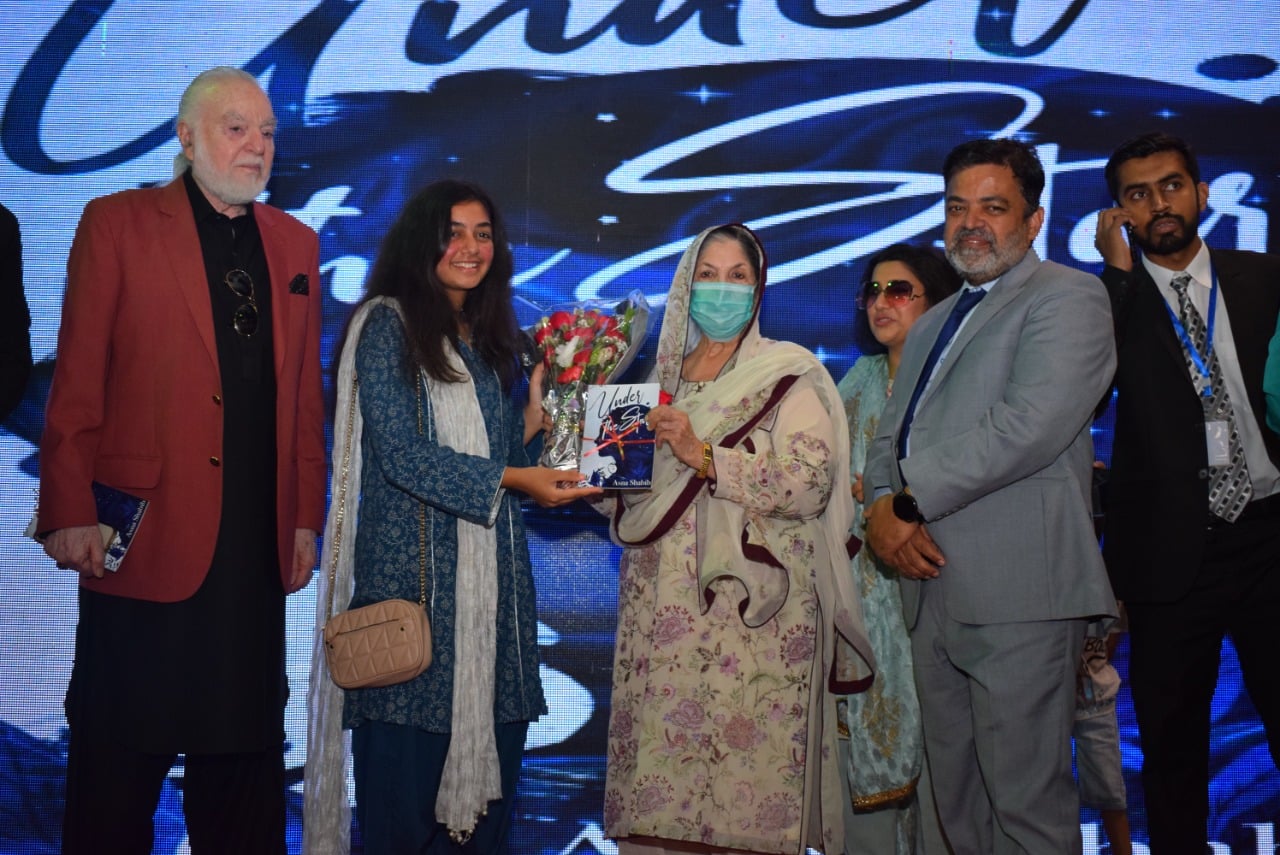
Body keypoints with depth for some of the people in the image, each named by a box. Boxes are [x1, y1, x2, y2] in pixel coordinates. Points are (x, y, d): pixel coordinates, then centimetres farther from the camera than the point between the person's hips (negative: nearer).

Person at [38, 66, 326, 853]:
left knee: (243, 747, 12)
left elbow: (307, 395, 12)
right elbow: (77, 382, -4)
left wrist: (307, 518, 7)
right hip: (147, 536, -4)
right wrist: (70, 513, -10)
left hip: (257, 544, 4)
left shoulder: (296, 244, 13)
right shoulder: (116, 224, 1)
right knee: (121, 756, 6)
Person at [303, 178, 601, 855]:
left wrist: (535, 420, 1)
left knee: (489, 751, 4)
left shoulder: (493, 340, 18)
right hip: (411, 565, -6)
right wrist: (509, 480, -15)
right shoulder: (387, 324, -2)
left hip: (492, 569, 6)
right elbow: (401, 454, -11)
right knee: (410, 751, -4)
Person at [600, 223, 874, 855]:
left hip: (750, 611, -5)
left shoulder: (789, 375, 1)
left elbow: (809, 482, -12)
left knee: (743, 764, -7)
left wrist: (707, 457, -17)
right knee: (660, 754, 2)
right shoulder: (664, 376, 17)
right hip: (662, 606, 5)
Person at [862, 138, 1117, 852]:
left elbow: (1032, 423, -17)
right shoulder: (932, 325, 25)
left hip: (1017, 593, -8)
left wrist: (911, 502, -12)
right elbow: (892, 434, 20)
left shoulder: (1067, 297, -2)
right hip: (934, 588, 8)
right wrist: (882, 510, -2)